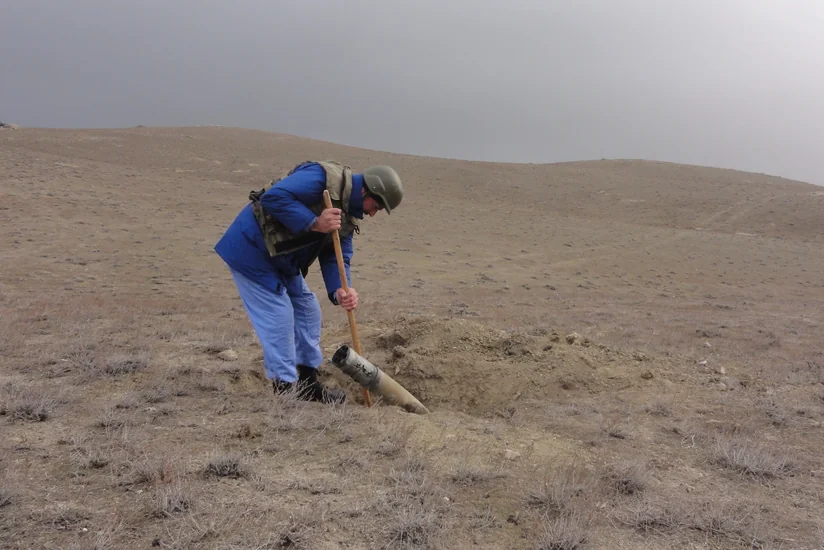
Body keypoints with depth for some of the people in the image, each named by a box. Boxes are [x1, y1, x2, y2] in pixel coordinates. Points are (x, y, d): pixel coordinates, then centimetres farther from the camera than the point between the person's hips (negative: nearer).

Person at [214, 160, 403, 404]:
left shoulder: (349, 216, 5)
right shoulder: (325, 177, -24)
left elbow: (336, 257, -2)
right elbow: (274, 196, -32)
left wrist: (340, 290, -20)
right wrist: (314, 223, -33)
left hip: (280, 259, 10)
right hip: (250, 248, -10)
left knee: (307, 309, 12)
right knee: (278, 316, -10)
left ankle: (308, 385, 22)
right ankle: (285, 390, 1)